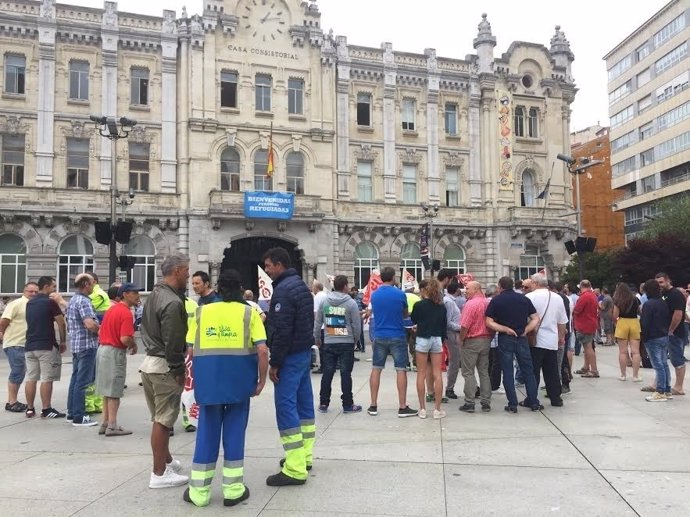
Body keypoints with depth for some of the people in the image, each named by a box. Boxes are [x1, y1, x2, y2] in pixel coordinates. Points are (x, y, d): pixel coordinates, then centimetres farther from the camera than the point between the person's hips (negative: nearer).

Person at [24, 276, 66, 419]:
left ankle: (30, 409, 13)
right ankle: (46, 410, 0)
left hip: (30, 345, 7)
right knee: (46, 379, -3)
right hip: (46, 346, -7)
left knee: (30, 378, 9)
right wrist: (62, 342, 3)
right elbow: (61, 323, -9)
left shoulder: (29, 303, 13)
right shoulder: (50, 302, -9)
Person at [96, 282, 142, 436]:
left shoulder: (111, 308, 11)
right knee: (114, 392, -2)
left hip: (103, 349, 9)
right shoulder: (126, 313, -17)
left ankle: (105, 423, 22)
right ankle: (112, 426, 3)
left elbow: (102, 331, 16)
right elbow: (125, 339, -25)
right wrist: (134, 345, -7)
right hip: (115, 352, -9)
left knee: (108, 390, 15)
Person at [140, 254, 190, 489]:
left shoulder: (153, 295, 11)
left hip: (149, 362, 10)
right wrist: (179, 371, -13)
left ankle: (166, 460, 34)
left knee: (160, 417, 20)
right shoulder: (172, 302, -20)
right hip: (164, 367, -10)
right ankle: (159, 474, 8)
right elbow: (174, 342, -22)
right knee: (163, 420, -1)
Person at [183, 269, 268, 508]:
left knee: (207, 431, 11)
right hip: (239, 377, -1)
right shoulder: (249, 312, -1)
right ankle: (233, 490, 15)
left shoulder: (202, 311, 6)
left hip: (208, 376, 2)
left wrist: (197, 377, 17)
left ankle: (199, 491, 17)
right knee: (234, 431, 9)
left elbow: (192, 348, 5)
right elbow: (262, 350, -10)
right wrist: (262, 380, -1)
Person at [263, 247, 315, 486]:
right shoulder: (301, 285, 13)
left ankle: (295, 469, -6)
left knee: (286, 407, -8)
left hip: (290, 355, -10)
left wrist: (274, 363, -17)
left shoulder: (283, 290, -17)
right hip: (305, 351, 10)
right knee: (304, 403, 14)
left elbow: (281, 330, -22)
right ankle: (304, 456, 25)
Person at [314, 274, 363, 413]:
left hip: (328, 343, 3)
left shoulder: (324, 302, 1)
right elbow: (356, 325, -5)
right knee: (346, 374, 3)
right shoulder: (351, 303, -7)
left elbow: (317, 322, 6)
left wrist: (317, 339, 17)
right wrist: (356, 339, 11)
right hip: (347, 343, -3)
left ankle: (323, 403, 15)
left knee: (327, 373, 9)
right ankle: (347, 404, 9)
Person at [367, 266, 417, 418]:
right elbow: (405, 315, 6)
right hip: (397, 337, -3)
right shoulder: (400, 294, -8)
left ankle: (373, 406, 12)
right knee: (401, 370, 2)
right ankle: (402, 407, 3)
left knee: (376, 369, 9)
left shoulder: (374, 295, 2)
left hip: (379, 337, 4)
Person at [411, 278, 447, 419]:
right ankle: (437, 409, 6)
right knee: (437, 375, 4)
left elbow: (413, 320, 8)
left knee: (421, 374, 4)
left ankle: (422, 409, 6)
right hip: (437, 340, 3)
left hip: (422, 340, -3)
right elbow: (444, 325, 10)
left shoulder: (419, 305, -8)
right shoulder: (441, 306, 4)